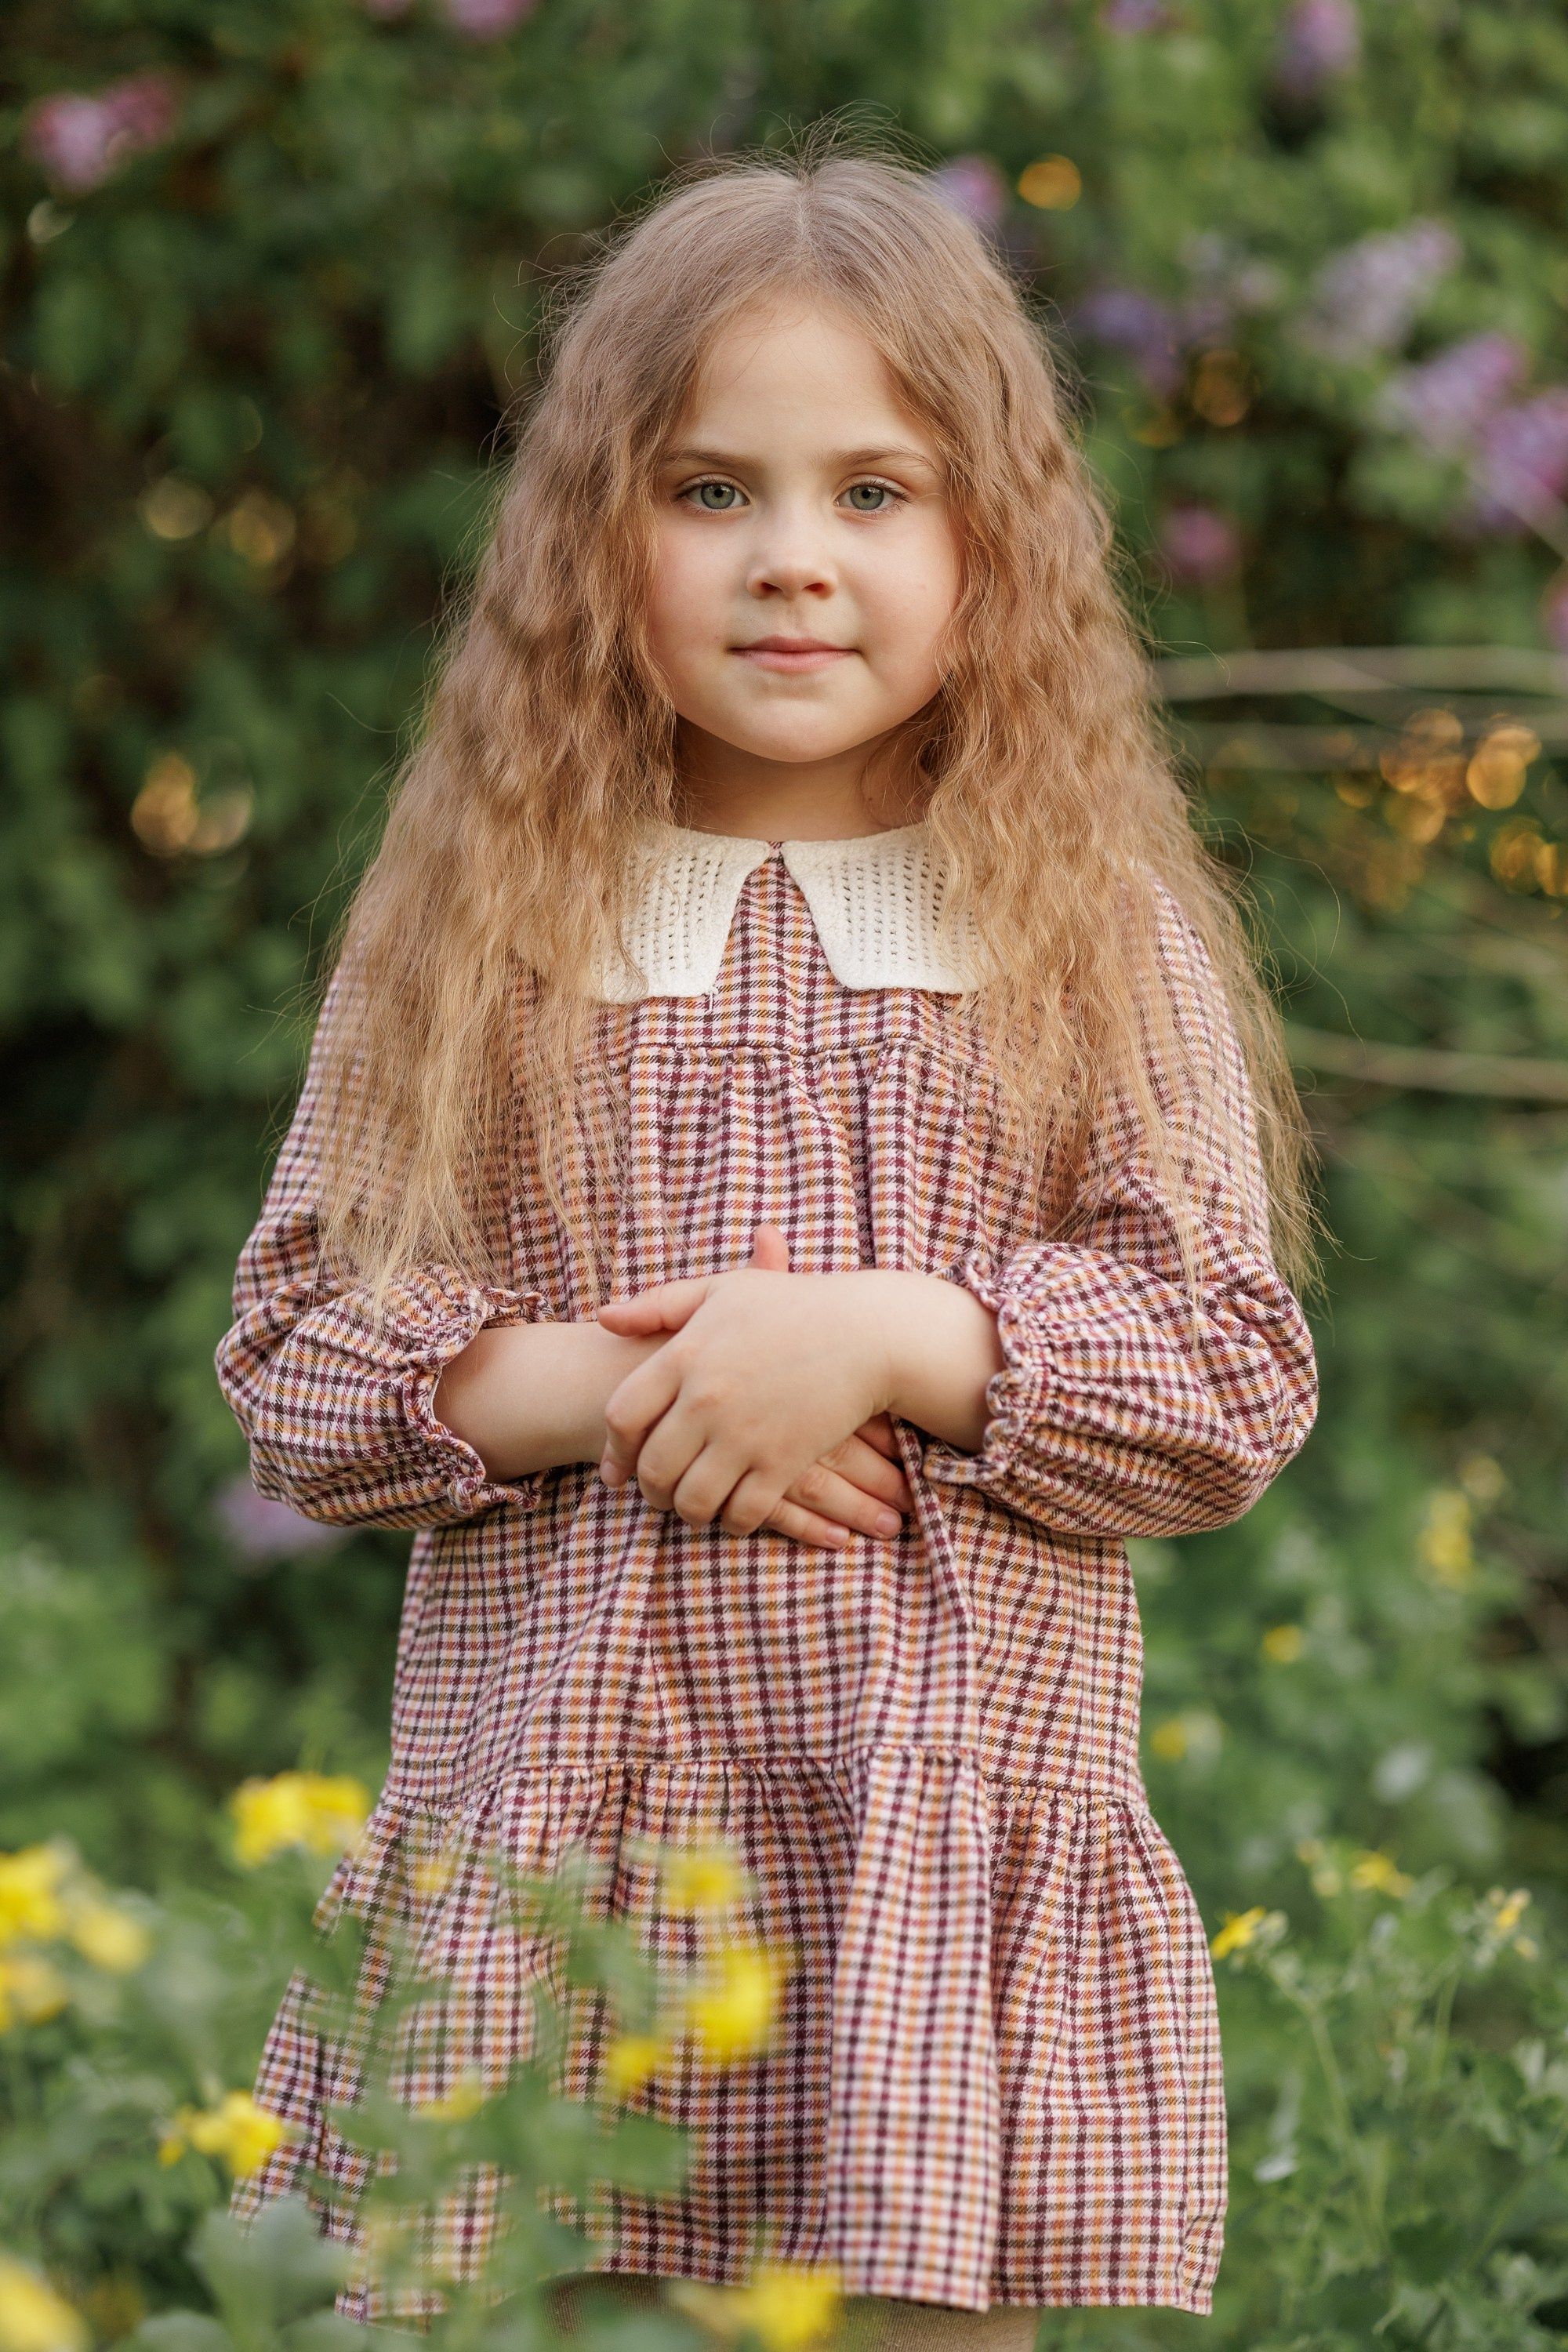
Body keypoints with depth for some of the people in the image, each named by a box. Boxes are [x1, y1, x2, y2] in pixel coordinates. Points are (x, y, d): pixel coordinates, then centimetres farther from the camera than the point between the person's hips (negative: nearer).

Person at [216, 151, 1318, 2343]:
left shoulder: (1102, 941, 4)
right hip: (543, 1835, 1)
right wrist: (593, 1385, -13)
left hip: (955, 1853, -1)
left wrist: (885, 1339, -14)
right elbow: (299, 1356, 4)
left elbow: (1234, 1376, -1)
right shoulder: (473, 924, 6)